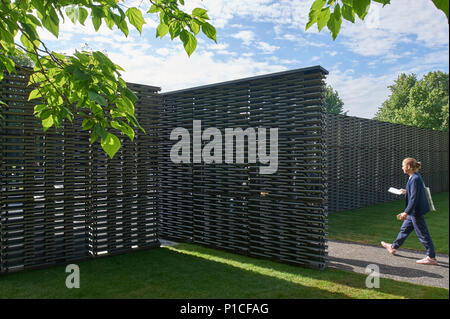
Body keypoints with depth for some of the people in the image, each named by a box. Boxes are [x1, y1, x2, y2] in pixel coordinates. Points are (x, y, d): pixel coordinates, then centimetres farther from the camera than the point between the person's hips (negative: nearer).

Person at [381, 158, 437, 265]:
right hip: (414, 212, 10)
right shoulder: (415, 177, 7)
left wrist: (406, 212, -24)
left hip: (416, 212, -10)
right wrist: (406, 192, 18)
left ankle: (431, 258, 12)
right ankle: (393, 247, 35)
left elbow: (414, 198, -25)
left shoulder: (415, 179, -22)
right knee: (404, 229, 21)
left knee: (423, 234, 1)